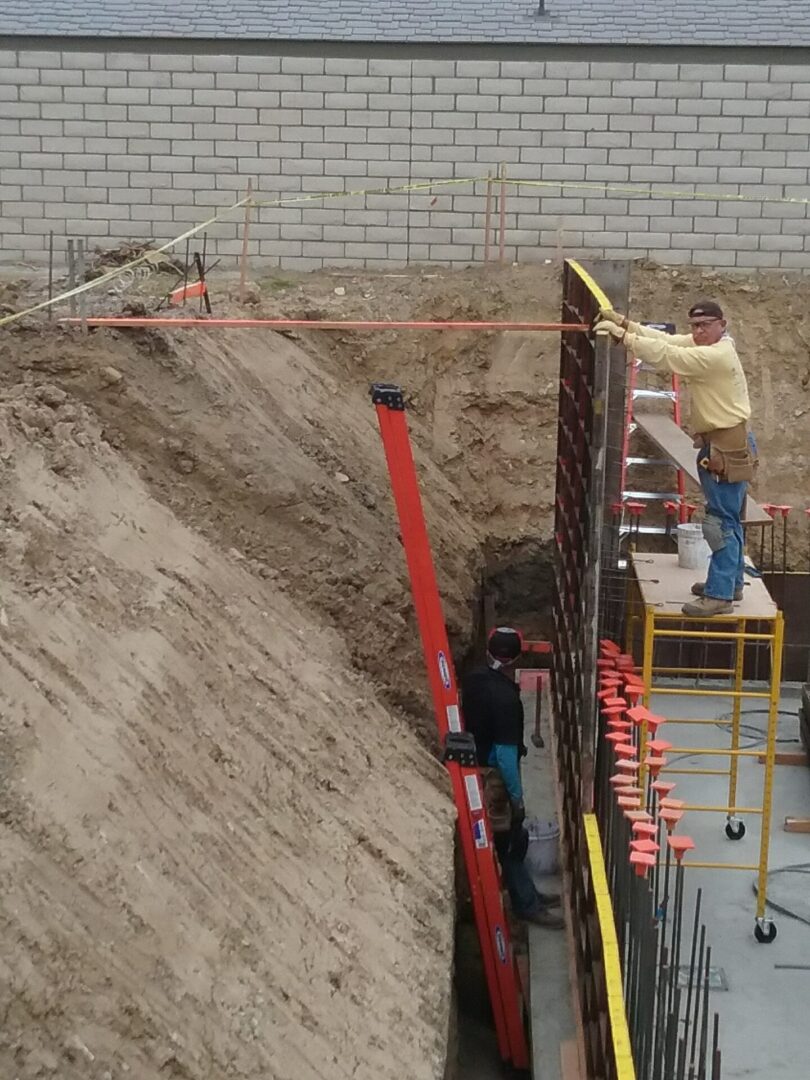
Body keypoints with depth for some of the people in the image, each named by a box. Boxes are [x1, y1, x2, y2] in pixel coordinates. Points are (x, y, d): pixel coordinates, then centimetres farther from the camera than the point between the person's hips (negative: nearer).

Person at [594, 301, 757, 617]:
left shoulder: (716, 356, -21)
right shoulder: (704, 345, 9)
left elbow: (663, 354, -26)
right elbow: (666, 339, 4)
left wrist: (621, 334, -22)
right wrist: (623, 322, -6)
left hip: (727, 448, -11)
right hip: (724, 445, 11)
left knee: (722, 522, -10)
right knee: (728, 519, 18)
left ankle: (719, 596, -8)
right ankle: (730, 582, 30)